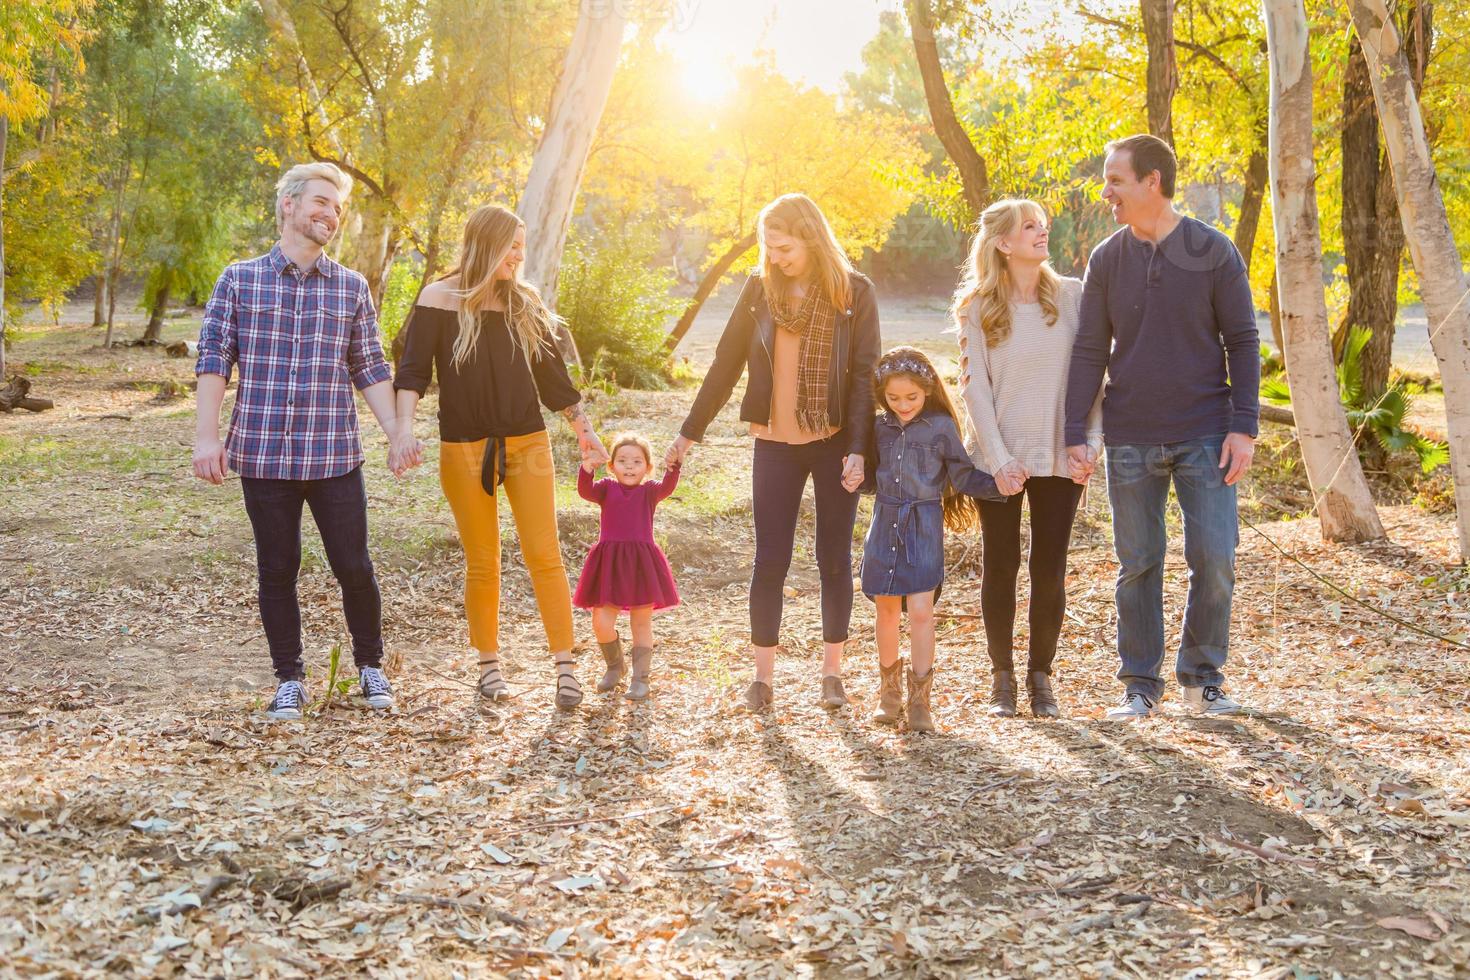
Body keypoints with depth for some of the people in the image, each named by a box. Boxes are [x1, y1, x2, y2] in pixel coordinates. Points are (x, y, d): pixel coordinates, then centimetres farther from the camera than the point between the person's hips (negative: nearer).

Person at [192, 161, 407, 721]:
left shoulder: (351, 288, 8)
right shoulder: (239, 280, 3)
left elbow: (370, 368, 9)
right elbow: (213, 358, 1)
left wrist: (396, 433, 0)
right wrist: (206, 436, -8)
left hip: (334, 455, 1)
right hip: (263, 454, -1)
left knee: (353, 566, 3)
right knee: (277, 570, 7)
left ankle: (370, 665, 23)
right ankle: (289, 679, 20)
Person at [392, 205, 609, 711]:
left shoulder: (524, 302, 7)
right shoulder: (439, 299, -3)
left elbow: (552, 374, 14)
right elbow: (413, 370, -9)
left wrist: (584, 430, 17)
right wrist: (405, 429, -24)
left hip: (527, 443, 2)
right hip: (465, 449, -2)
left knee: (545, 555, -4)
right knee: (482, 563, 5)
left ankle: (565, 666, -1)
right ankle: (489, 664, 19)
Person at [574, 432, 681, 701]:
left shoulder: (649, 491, 5)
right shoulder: (607, 489, 7)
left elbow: (667, 487, -17)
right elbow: (586, 491, -12)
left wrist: (674, 465, -36)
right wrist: (588, 465, -30)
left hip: (641, 563, -1)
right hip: (609, 563, 1)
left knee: (641, 623, 5)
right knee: (601, 623, -3)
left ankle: (640, 679, 17)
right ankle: (614, 667, 24)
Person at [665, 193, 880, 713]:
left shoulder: (854, 292, -4)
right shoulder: (760, 288, 2)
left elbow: (865, 374, -6)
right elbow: (726, 363, 6)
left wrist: (858, 449, -14)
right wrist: (690, 431, 6)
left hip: (834, 444, -1)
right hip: (775, 445, 2)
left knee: (834, 559, 7)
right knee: (770, 561, 2)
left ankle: (832, 672, 18)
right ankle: (762, 675, 12)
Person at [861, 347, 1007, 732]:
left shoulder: (942, 427, -4)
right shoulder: (880, 426, 6)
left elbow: (964, 477, -2)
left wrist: (999, 485, -15)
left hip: (924, 526, -3)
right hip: (885, 523, 4)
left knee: (920, 610, -10)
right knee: (887, 609, 11)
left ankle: (919, 700, 0)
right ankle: (889, 690, 28)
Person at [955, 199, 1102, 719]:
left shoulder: (1073, 295, 2)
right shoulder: (977, 307, 0)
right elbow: (975, 386, -3)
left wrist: (1090, 440, -7)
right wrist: (999, 459, -11)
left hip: (1059, 458, 1)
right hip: (999, 459, -1)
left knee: (1050, 569, 5)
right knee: (1000, 566, 6)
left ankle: (1041, 675, 18)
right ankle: (1002, 676, 17)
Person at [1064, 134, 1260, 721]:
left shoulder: (1214, 253, -2)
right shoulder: (1106, 260, 4)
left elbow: (1241, 342, 1)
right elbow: (1089, 352, 5)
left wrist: (1244, 427, -7)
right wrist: (1075, 436, -3)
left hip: (1205, 435, -2)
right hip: (1130, 440, 2)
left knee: (1214, 558, -4)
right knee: (1137, 565, 6)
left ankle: (1202, 678, 14)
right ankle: (1140, 684, 17)